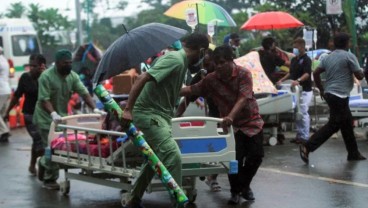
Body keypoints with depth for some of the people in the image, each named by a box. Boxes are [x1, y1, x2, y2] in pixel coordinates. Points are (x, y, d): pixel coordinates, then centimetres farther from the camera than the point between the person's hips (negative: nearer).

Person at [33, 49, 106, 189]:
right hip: (46, 117, -6)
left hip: (62, 116, 6)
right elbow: (44, 99, -24)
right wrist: (53, 114, -40)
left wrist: (94, 109, -20)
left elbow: (84, 93, -6)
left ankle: (43, 163, 32)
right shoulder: (46, 76, -17)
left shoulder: (72, 76, 1)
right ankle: (49, 180, 6)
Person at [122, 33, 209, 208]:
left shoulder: (181, 61, 12)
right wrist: (128, 110, -31)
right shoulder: (175, 60, -19)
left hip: (159, 114, 11)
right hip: (149, 114, -11)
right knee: (173, 157, -18)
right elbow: (142, 79, -28)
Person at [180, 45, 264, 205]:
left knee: (256, 155, -5)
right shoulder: (211, 79, -7)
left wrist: (230, 116, -43)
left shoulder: (244, 74, -17)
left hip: (251, 121, -1)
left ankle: (244, 185, 21)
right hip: (231, 124, 1)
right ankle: (235, 191, 10)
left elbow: (243, 99, -28)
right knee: (236, 157, -12)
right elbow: (192, 90, -3)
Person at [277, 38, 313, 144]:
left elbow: (307, 74, -23)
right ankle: (299, 135, 16)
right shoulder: (294, 60, 14)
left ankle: (305, 136, -2)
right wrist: (282, 80, 15)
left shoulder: (306, 60, -11)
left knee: (303, 113, -7)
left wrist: (298, 80, -40)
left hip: (305, 90, -8)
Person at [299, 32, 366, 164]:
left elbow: (316, 73, 10)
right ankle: (307, 147, -13)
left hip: (329, 93, 9)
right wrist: (361, 72, 16)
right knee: (333, 125, -7)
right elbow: (359, 76, -6)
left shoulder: (328, 57, 12)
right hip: (340, 95, -9)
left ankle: (353, 153, 22)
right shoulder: (349, 56, -8)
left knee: (347, 124, 16)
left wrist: (321, 89, 20)